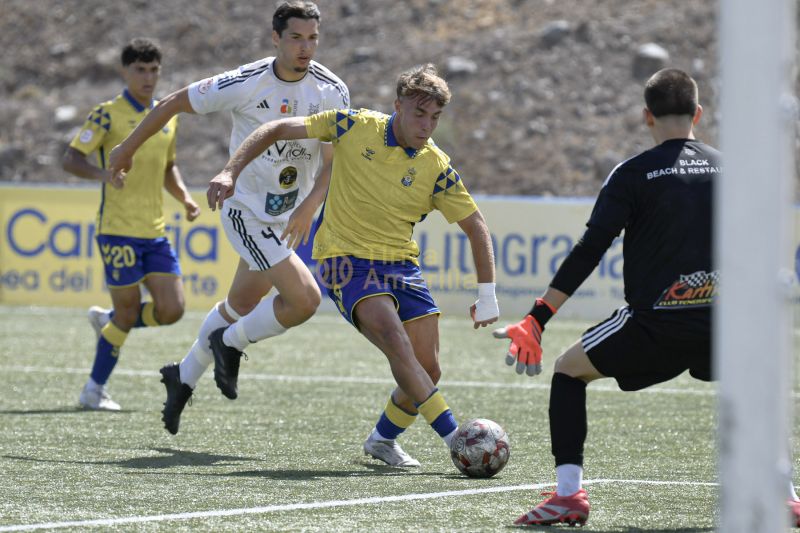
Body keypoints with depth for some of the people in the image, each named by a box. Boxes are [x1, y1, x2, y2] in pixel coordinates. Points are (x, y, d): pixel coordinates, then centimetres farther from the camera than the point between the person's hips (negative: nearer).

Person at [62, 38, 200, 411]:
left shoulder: (167, 117, 13)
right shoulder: (108, 115, -7)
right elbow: (70, 159, -12)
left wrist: (185, 198, 8)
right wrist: (103, 173, -31)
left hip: (155, 232, 6)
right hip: (118, 230, -6)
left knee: (171, 310, -3)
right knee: (128, 313, -4)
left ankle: (106, 322, 25)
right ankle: (95, 390, 13)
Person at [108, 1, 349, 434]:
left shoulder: (332, 92, -9)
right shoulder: (244, 84, -19)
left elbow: (334, 160, -7)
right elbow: (174, 103, -6)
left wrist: (309, 206, -25)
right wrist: (128, 149, 4)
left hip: (289, 218, 5)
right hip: (246, 211, -5)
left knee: (239, 309, 19)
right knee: (304, 299, -20)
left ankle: (183, 378, 41)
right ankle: (230, 345, 5)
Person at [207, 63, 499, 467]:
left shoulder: (436, 168, -3)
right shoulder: (355, 127, -8)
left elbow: (475, 226, 6)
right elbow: (279, 130, 0)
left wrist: (487, 293, 0)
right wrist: (231, 171, -9)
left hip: (400, 263, 4)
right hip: (346, 260, -4)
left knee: (427, 371, -3)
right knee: (396, 339, -27)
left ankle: (383, 438, 25)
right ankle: (454, 436, -29)